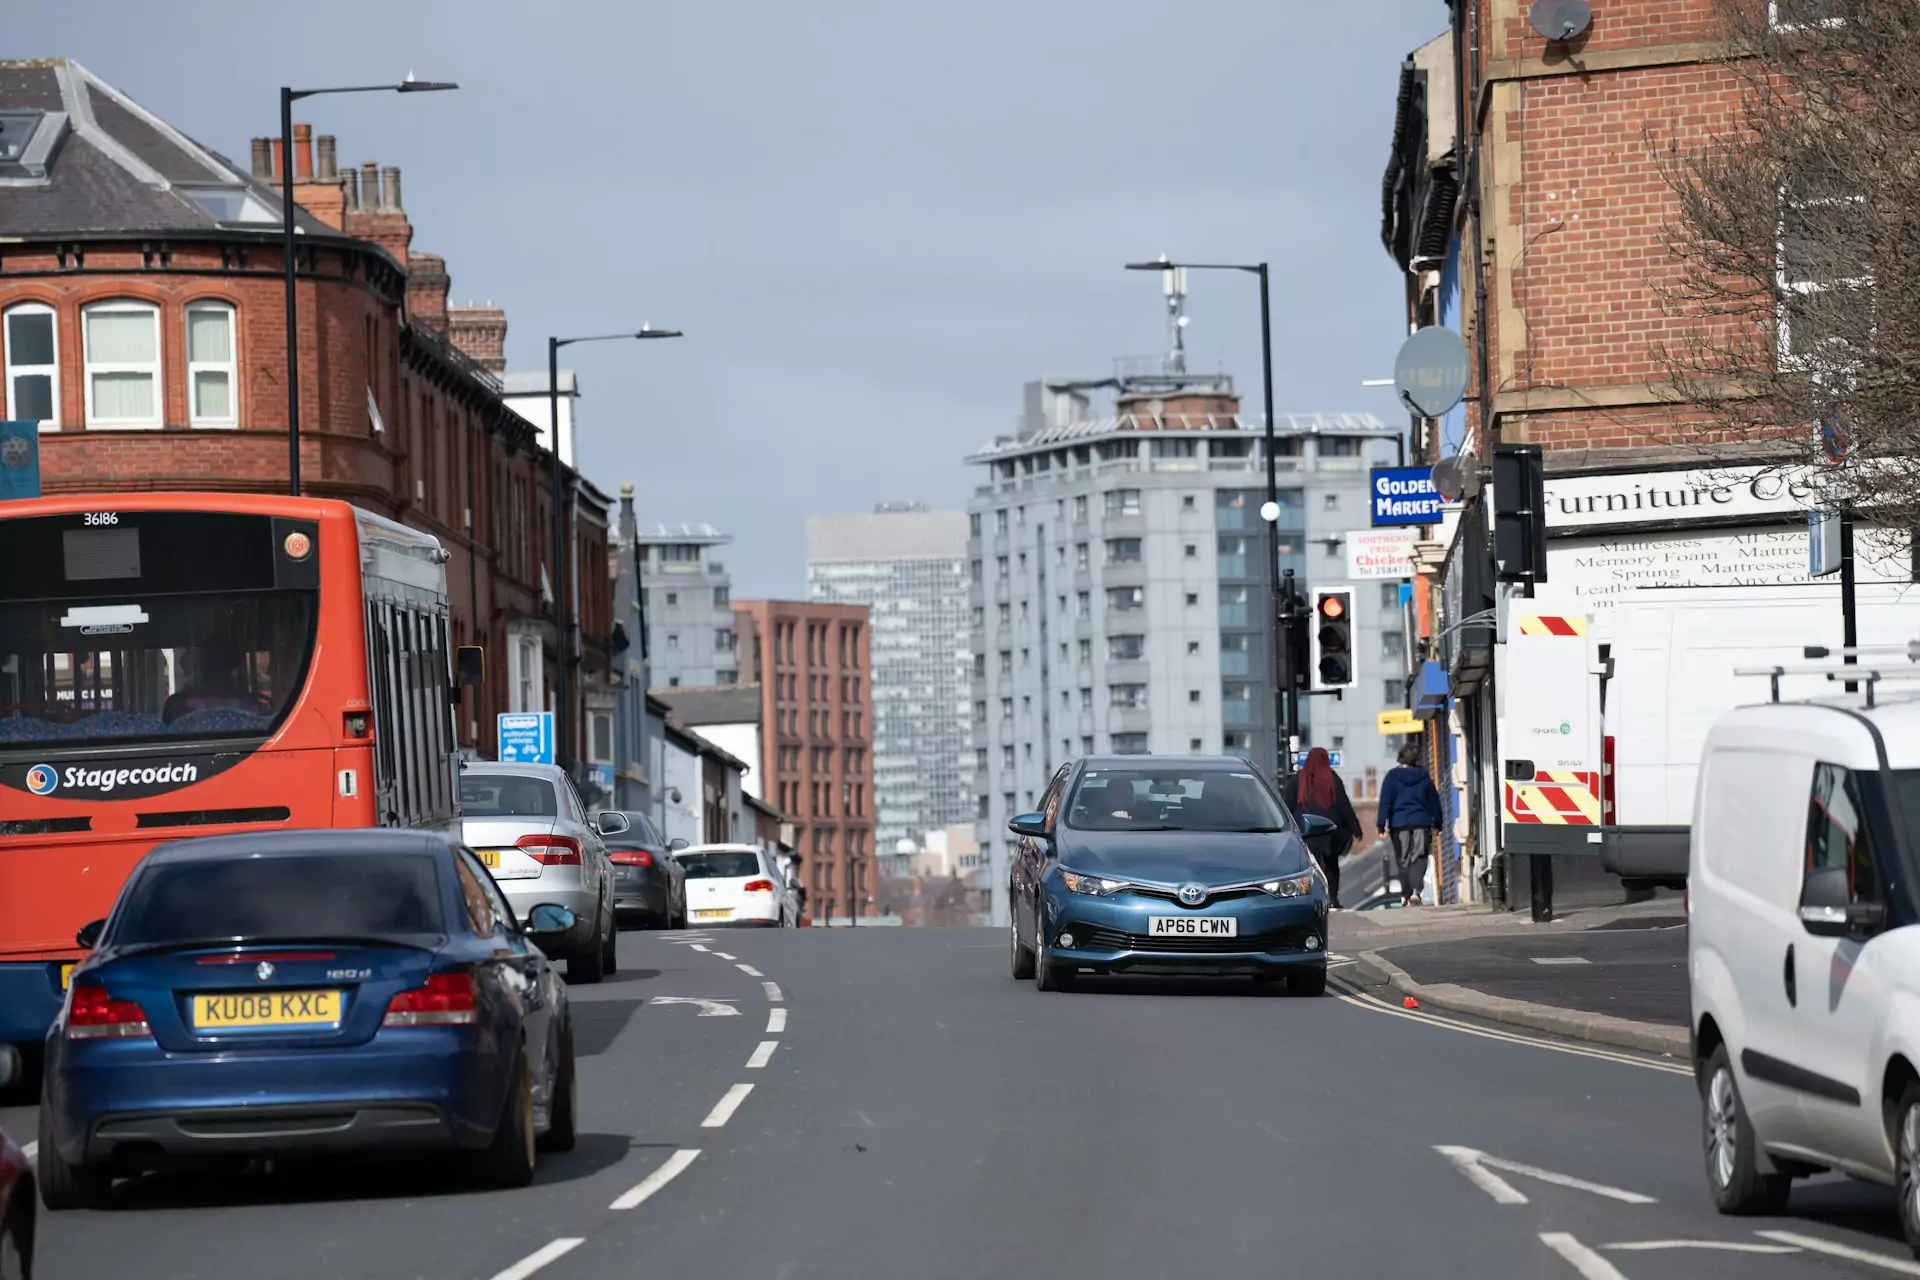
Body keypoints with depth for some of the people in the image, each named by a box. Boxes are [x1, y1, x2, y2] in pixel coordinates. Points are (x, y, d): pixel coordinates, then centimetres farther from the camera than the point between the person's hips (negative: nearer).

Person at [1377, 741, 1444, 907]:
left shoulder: (1393, 776, -2)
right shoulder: (1423, 776, 5)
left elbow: (1385, 801, -4)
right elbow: (1434, 801, 11)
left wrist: (1382, 825, -3)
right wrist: (1436, 823, 19)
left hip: (1399, 823, -1)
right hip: (1421, 822, 1)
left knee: (1403, 860, 7)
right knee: (1419, 858, 2)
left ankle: (1406, 896, 7)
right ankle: (1416, 890, -19)